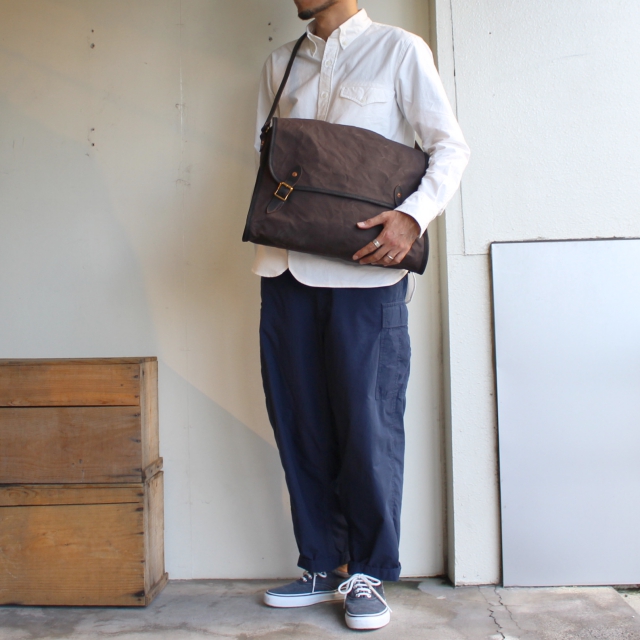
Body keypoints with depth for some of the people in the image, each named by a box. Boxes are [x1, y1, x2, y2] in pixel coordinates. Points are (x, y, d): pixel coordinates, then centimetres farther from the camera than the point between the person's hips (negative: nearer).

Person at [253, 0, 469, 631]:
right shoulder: (280, 62, 20)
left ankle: (367, 573, 13)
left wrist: (414, 214, -15)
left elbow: (450, 146, 1)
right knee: (300, 423, 6)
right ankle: (323, 566, 20)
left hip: (365, 271, -4)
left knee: (367, 424, -2)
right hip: (286, 268, 5)